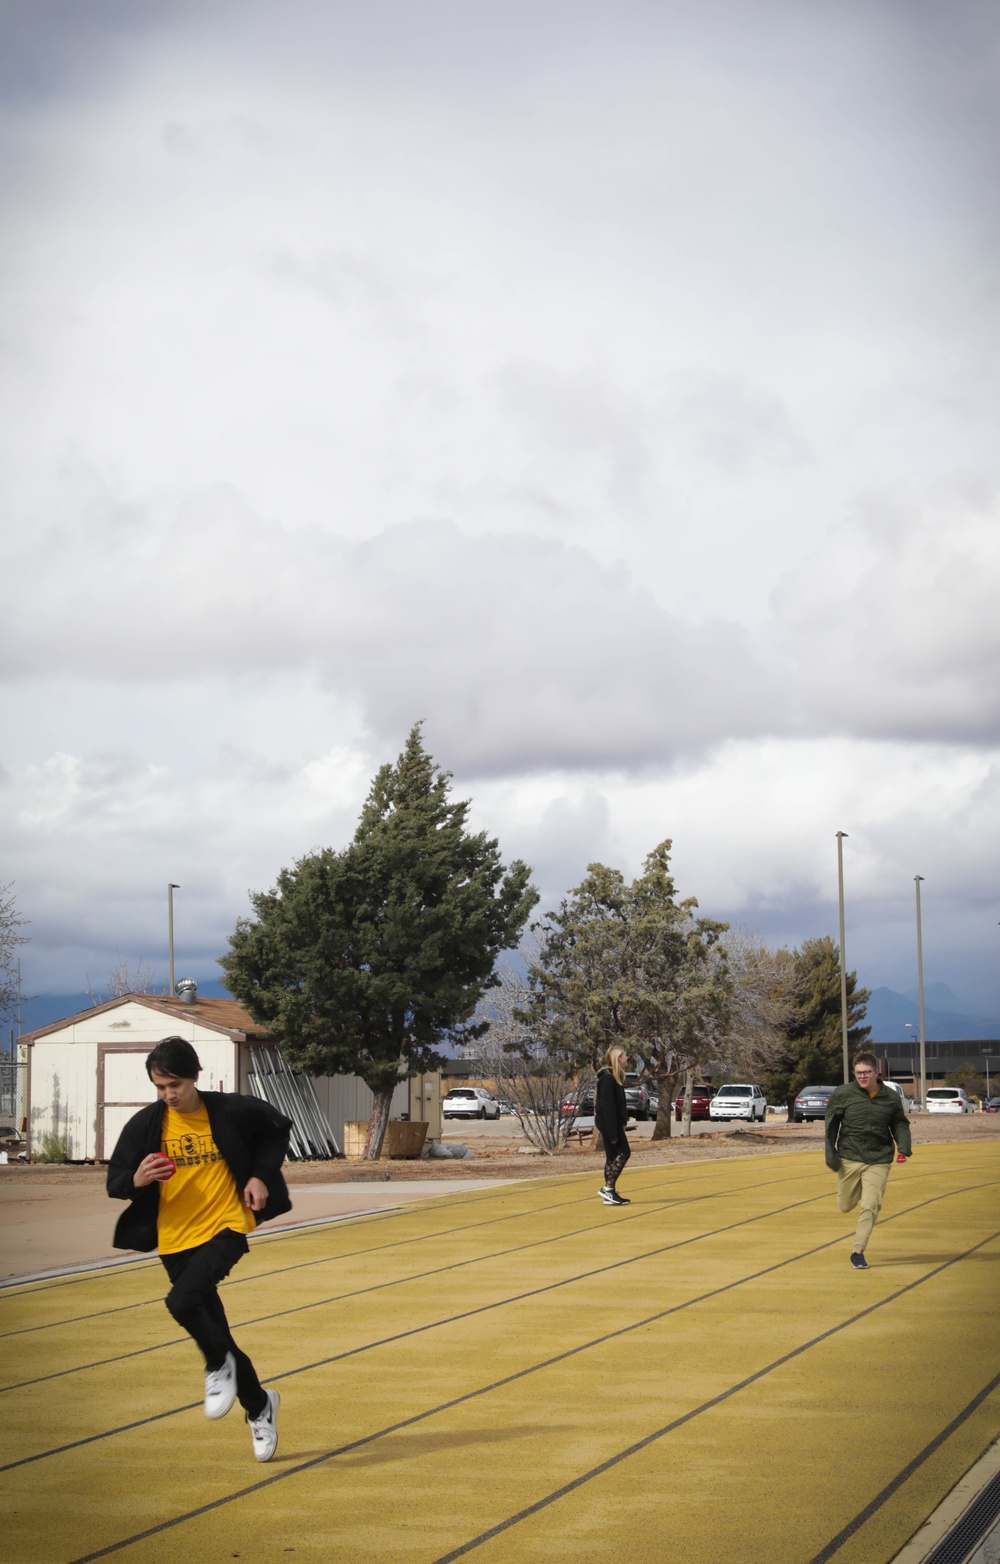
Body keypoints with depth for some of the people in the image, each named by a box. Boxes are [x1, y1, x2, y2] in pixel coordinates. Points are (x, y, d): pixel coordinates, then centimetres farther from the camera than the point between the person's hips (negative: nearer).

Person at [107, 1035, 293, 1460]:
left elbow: (278, 1129, 9)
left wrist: (260, 1175, -3)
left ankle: (219, 1367, 0)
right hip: (176, 1238, 4)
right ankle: (259, 1408, 31)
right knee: (216, 1334, 10)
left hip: (226, 1226, -4)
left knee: (182, 1300, -28)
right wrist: (137, 1179, -21)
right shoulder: (146, 1125, -4)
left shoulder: (230, 1111, -9)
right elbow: (115, 1183, 1)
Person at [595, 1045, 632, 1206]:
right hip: (608, 1122, -10)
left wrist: (621, 1124, 12)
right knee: (623, 1152, -10)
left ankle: (610, 1194, 10)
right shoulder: (607, 1078, -17)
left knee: (613, 1155, 9)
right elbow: (607, 1107, -21)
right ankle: (608, 1188, -11)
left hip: (614, 1122, 10)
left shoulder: (614, 1077, 14)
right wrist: (613, 1133, -23)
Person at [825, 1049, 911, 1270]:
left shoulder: (892, 1098, -1)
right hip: (849, 1159, 1)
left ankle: (858, 1252, 0)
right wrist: (830, 1153, -3)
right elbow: (831, 1125, 3)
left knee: (870, 1207, -12)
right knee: (846, 1206, 12)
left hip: (878, 1162, -1)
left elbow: (900, 1124, 10)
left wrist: (903, 1148, -7)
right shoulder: (842, 1095, -5)